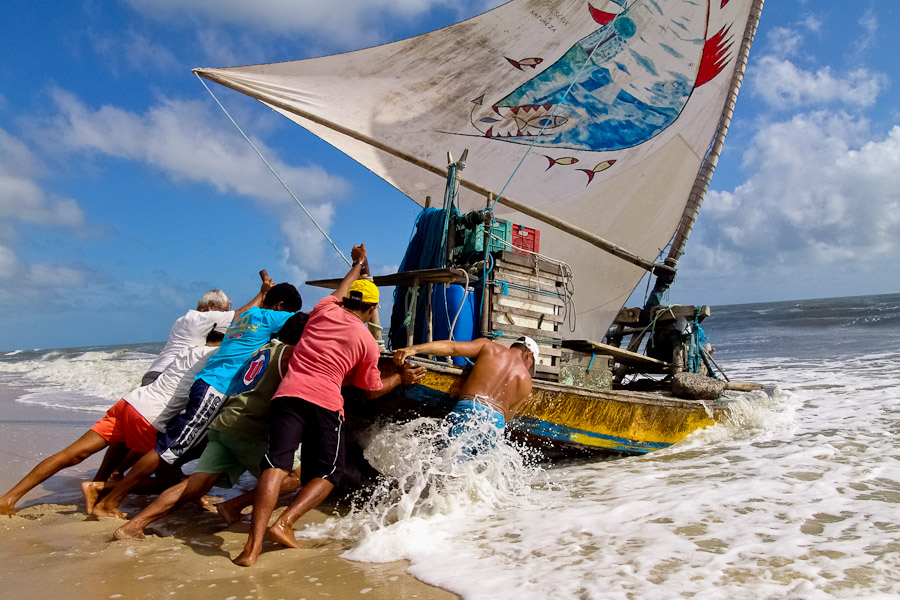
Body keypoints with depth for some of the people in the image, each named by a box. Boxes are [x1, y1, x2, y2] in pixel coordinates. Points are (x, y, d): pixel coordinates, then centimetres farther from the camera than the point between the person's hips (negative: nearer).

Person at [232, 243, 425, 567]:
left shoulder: (324, 310, 15)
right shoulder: (368, 341, 8)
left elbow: (341, 290, 40)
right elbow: (372, 391, 16)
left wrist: (358, 265, 59)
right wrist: (401, 377, 33)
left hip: (288, 392, 3)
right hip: (326, 402, -3)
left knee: (276, 464, -7)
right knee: (328, 473, 13)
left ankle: (254, 542, -19)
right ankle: (284, 523, -5)